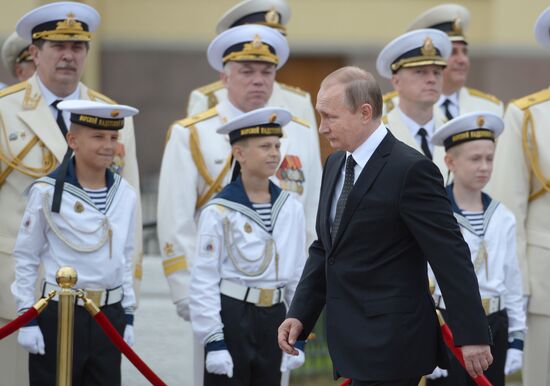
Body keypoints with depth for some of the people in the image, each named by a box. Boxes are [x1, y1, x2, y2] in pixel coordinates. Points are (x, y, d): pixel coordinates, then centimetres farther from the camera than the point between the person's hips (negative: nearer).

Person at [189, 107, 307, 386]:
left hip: (273, 320, 5)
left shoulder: (291, 208, 4)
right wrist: (213, 341, -12)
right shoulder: (218, 212, -10)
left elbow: (298, 274, 10)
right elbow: (204, 281, -9)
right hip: (231, 317, -5)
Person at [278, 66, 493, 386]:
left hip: (389, 345, -8)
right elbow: (324, 248, 19)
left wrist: (473, 336, -15)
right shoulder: (336, 164, 12)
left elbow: (451, 257, -15)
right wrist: (300, 314, 8)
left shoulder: (411, 169, -15)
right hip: (354, 340, 8)